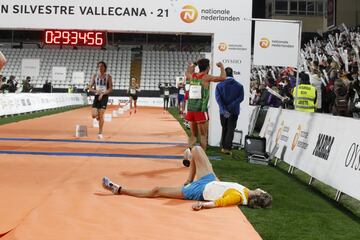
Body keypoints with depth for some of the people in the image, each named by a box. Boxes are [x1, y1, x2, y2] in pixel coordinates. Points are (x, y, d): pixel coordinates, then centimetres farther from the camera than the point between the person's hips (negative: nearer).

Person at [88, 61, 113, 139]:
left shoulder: (108, 77, -1)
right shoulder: (95, 76, 5)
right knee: (94, 115, -8)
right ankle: (98, 117, 30)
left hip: (104, 97, -2)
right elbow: (90, 88, 5)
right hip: (96, 96, 2)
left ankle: (100, 133, 5)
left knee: (101, 116, -6)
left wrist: (103, 94, -19)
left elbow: (110, 89, -6)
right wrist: (96, 91, -14)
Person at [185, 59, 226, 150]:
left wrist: (193, 65, 49)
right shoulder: (206, 77, -7)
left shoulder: (192, 76, 9)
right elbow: (223, 77, -14)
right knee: (203, 136, 1)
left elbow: (187, 73, 33)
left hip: (191, 109, 6)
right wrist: (221, 67, 3)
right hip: (201, 109, -6)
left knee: (193, 135, 16)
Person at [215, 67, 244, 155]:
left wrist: (224, 109, -18)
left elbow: (218, 98, -13)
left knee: (224, 128, 17)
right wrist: (231, 106, -18)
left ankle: (223, 146, 22)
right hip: (234, 111, -1)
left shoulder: (219, 85, -2)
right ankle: (227, 148, -4)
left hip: (223, 111, 1)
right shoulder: (239, 86, 0)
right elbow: (241, 98, -12)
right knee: (230, 129, 3)